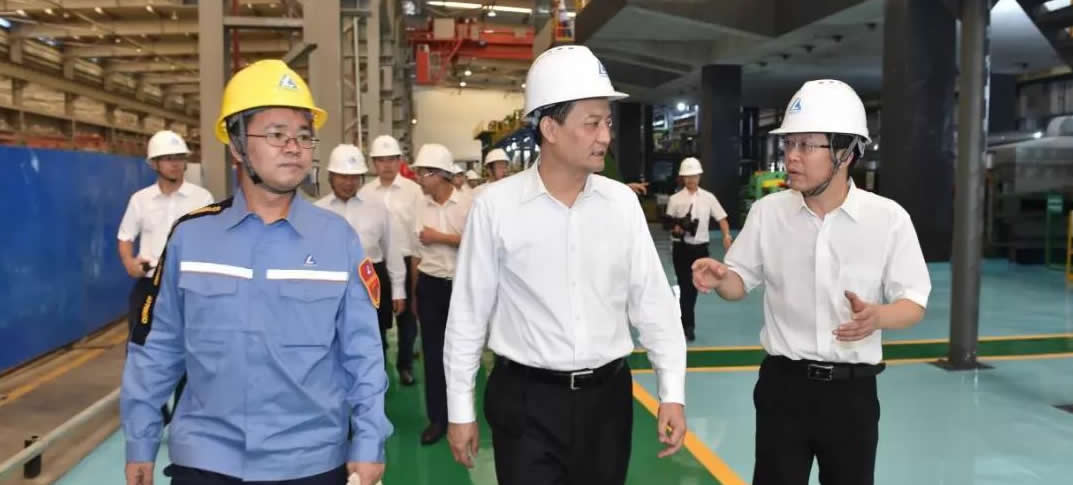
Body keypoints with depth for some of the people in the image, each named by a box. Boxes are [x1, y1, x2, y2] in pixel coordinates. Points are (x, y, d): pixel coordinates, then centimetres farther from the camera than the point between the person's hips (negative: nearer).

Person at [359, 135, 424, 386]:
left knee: (406, 315, 10)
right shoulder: (364, 193, 2)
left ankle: (405, 365, 25)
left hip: (404, 261, -2)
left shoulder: (413, 190, -5)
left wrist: (416, 262, -8)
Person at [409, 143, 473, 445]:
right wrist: (413, 293, 10)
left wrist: (441, 237, -12)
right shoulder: (421, 206, 3)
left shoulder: (467, 204, -8)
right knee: (432, 351, 8)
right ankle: (437, 417, 20)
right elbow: (417, 252, 7)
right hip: (430, 285, 3)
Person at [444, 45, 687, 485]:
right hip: (526, 399, -3)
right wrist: (460, 408, 1)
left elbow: (653, 302, 3)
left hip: (607, 395, 3)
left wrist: (672, 392, -1)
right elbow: (468, 313, -3)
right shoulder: (496, 205, -10)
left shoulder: (622, 202, -2)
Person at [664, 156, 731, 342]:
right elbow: (669, 222, 2)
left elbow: (721, 218, 2)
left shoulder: (708, 197, 3)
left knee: (694, 286, 13)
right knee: (685, 286, -5)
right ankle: (688, 326, 2)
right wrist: (677, 228, -21)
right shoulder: (675, 199, -1)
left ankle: (684, 321, 32)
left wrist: (726, 235, -15)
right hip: (682, 248, -3)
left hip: (700, 247, 3)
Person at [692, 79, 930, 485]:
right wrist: (718, 278, -17)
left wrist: (877, 317, -25)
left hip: (852, 389, 0)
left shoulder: (888, 218, -8)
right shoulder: (767, 212, -3)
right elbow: (740, 282, 6)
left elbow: (914, 302, -3)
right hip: (782, 384, 1)